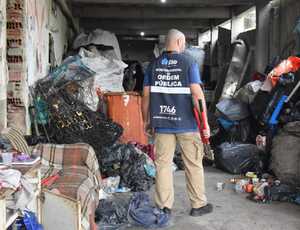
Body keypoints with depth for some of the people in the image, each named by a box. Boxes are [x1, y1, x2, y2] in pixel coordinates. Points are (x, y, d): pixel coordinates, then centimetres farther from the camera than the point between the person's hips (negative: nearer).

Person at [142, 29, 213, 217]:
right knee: (193, 165, 9)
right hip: (187, 124, -3)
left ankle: (164, 206, 13)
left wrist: (146, 120, 15)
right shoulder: (189, 62, -5)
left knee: (163, 164, 9)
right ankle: (199, 205, 18)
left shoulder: (154, 65, 6)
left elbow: (146, 95, 5)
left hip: (162, 124, 3)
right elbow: (197, 94, -11)